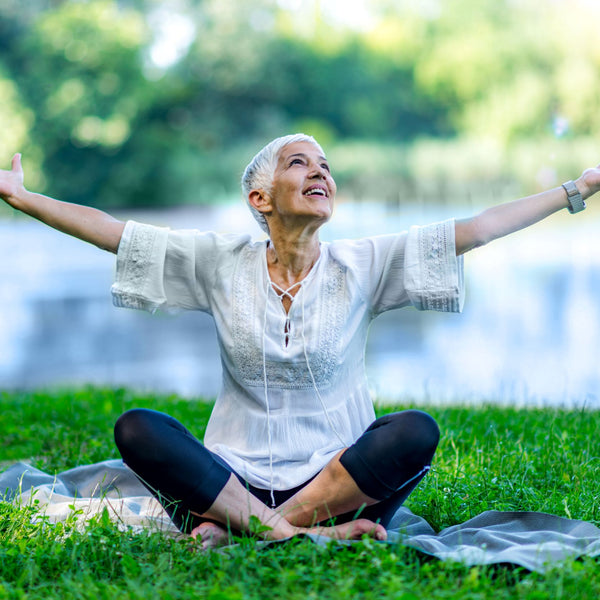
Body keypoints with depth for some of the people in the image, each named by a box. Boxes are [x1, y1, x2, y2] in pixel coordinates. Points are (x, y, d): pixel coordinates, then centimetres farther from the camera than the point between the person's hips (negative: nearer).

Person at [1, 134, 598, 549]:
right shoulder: (220, 264, 3)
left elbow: (477, 227, -3)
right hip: (233, 475, 0)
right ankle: (307, 532, -29)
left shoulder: (363, 266, 0)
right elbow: (108, 230, 4)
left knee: (416, 431, -29)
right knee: (135, 428, -23)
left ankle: (241, 525, -25)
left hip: (340, 477, 0)